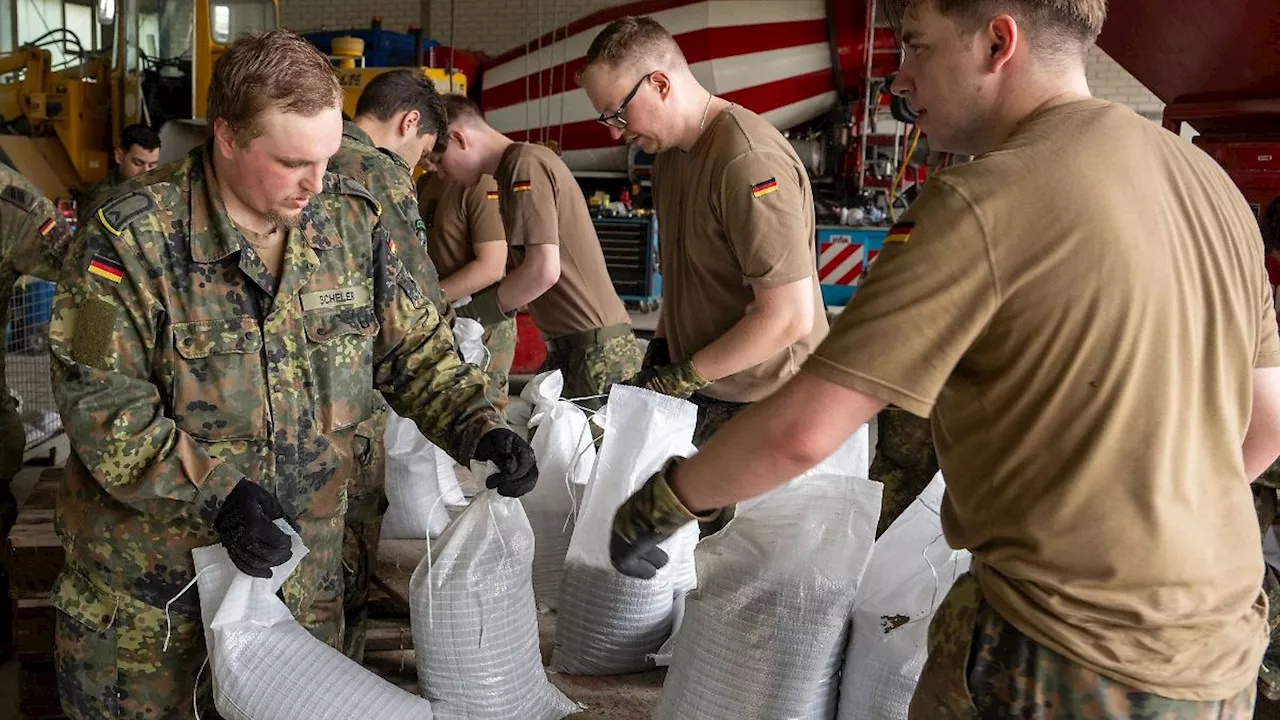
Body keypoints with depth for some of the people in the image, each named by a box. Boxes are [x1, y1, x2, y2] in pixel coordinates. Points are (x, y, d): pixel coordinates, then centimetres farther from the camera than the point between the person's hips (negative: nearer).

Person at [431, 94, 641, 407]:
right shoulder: (515, 167, 18)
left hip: (594, 348, -10)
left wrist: (478, 308, -8)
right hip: (568, 346, 10)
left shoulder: (526, 164, -12)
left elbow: (544, 269, -21)